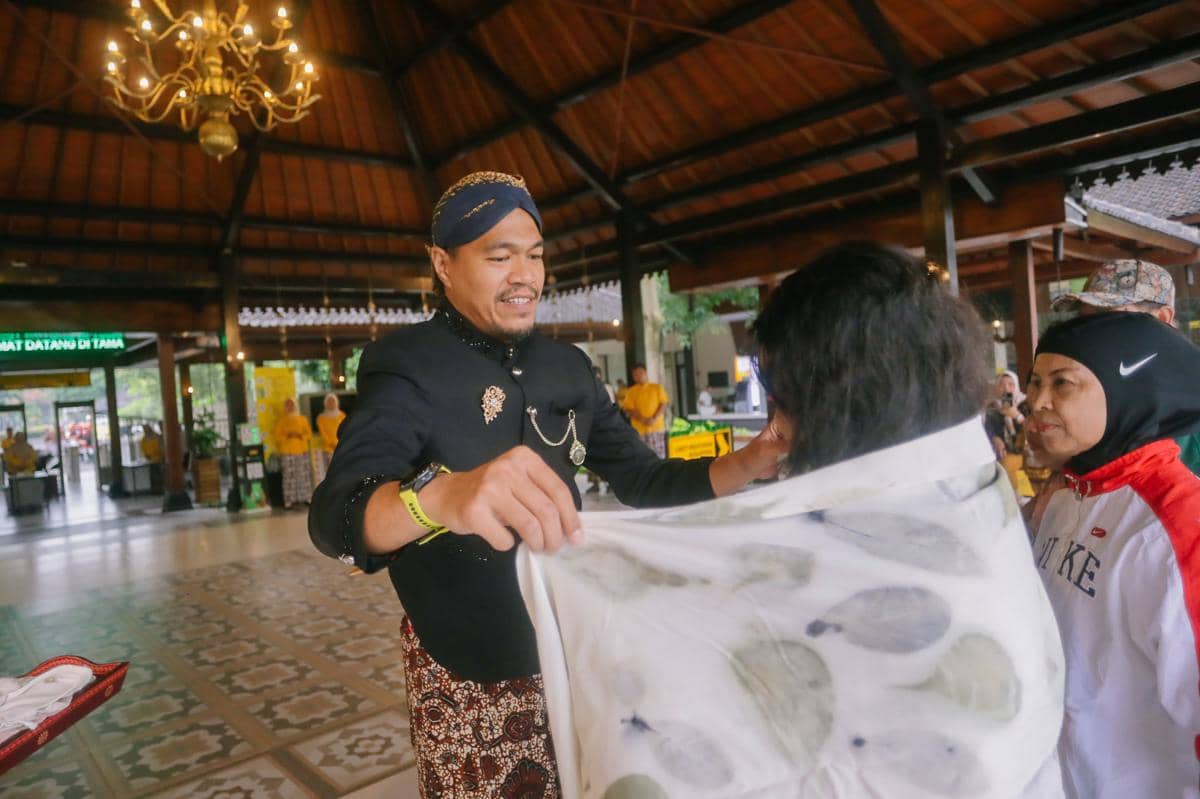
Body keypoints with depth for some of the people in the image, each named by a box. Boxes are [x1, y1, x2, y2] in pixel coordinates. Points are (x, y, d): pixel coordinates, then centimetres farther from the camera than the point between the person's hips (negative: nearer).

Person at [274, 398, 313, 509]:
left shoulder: (303, 419, 11)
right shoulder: (281, 421, 7)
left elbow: (309, 433, 10)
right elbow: (277, 437, 3)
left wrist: (300, 436, -8)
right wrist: (287, 436, -12)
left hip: (302, 450, 2)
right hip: (287, 452, -2)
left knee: (304, 474, 0)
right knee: (289, 476, -6)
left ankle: (306, 497, 7)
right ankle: (289, 500, -6)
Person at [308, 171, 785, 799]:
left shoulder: (567, 367, 1)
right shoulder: (406, 365, -17)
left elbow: (640, 481, 3)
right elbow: (334, 515, -31)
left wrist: (753, 462, -15)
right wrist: (440, 496, -54)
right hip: (465, 670, -5)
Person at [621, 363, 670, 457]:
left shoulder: (657, 387, 9)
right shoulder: (631, 391, 7)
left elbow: (663, 404, 3)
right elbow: (628, 409, 0)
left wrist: (654, 419, -11)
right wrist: (642, 419, -14)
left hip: (657, 427, 1)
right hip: (640, 429, 0)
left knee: (659, 455, 1)